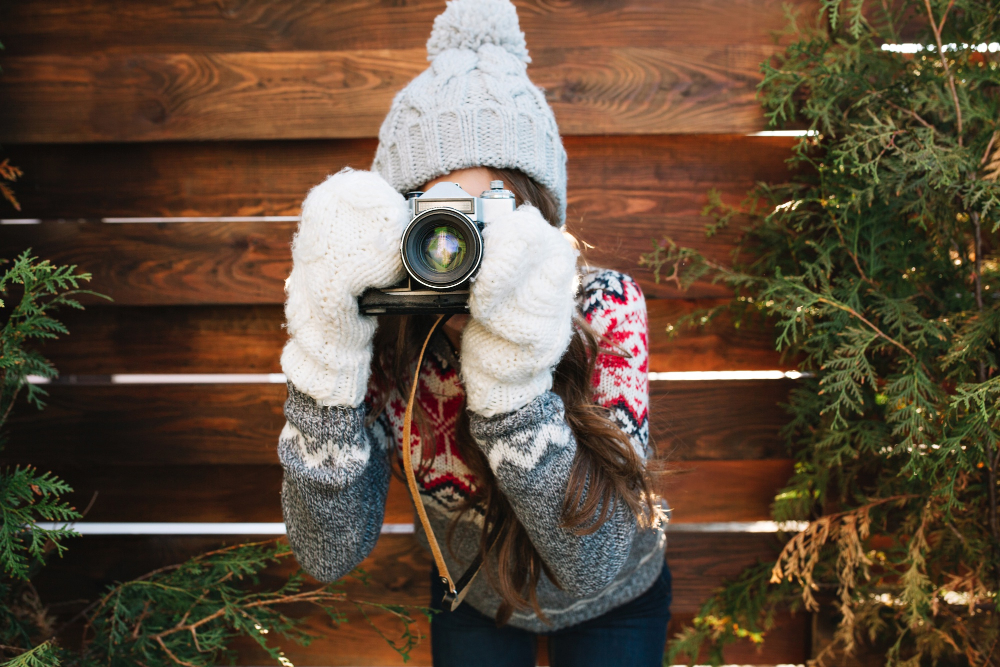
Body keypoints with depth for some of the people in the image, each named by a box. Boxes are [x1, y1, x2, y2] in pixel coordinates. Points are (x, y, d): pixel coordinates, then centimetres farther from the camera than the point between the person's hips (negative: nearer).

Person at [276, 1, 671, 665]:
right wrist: (328, 358, -40)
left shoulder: (604, 309, -29)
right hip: (470, 599, 1)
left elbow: (595, 564, -34)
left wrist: (513, 376, -46)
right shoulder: (387, 338, -23)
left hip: (614, 605, -1)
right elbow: (331, 554, -28)